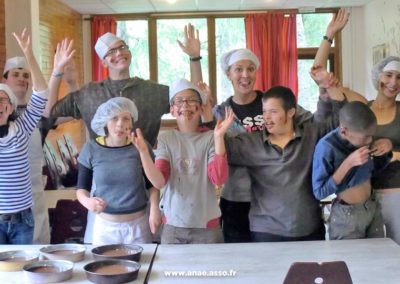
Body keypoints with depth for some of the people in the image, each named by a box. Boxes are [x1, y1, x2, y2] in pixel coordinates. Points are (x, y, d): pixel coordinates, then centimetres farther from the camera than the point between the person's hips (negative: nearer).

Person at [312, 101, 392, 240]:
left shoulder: (363, 138, -5)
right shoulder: (327, 147, -24)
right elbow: (319, 192, -23)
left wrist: (387, 150, -9)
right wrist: (348, 163, -30)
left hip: (373, 208, 6)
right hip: (347, 215, -6)